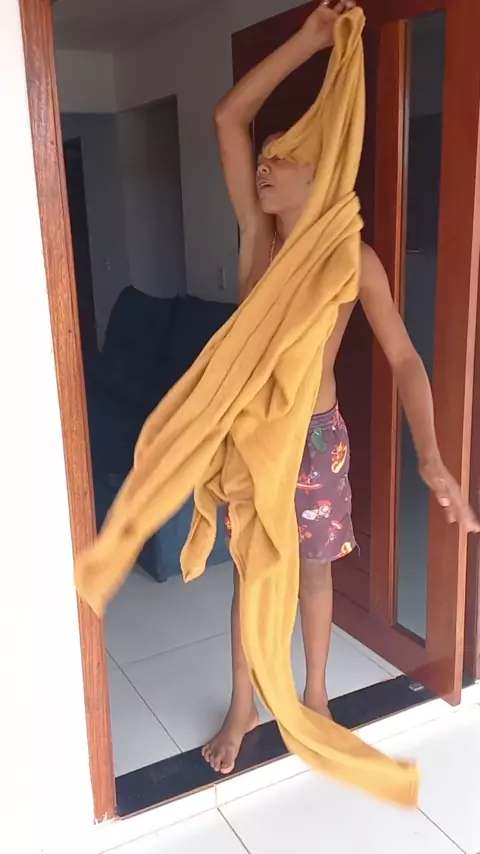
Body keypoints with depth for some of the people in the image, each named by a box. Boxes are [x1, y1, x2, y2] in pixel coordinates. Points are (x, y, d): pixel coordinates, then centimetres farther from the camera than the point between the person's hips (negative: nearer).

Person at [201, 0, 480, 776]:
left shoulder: (353, 259, -12)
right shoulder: (256, 235, -3)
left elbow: (403, 359, -15)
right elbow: (229, 116, -6)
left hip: (316, 438, -3)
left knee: (314, 568, 16)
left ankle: (315, 694, 40)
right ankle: (243, 707, 35)